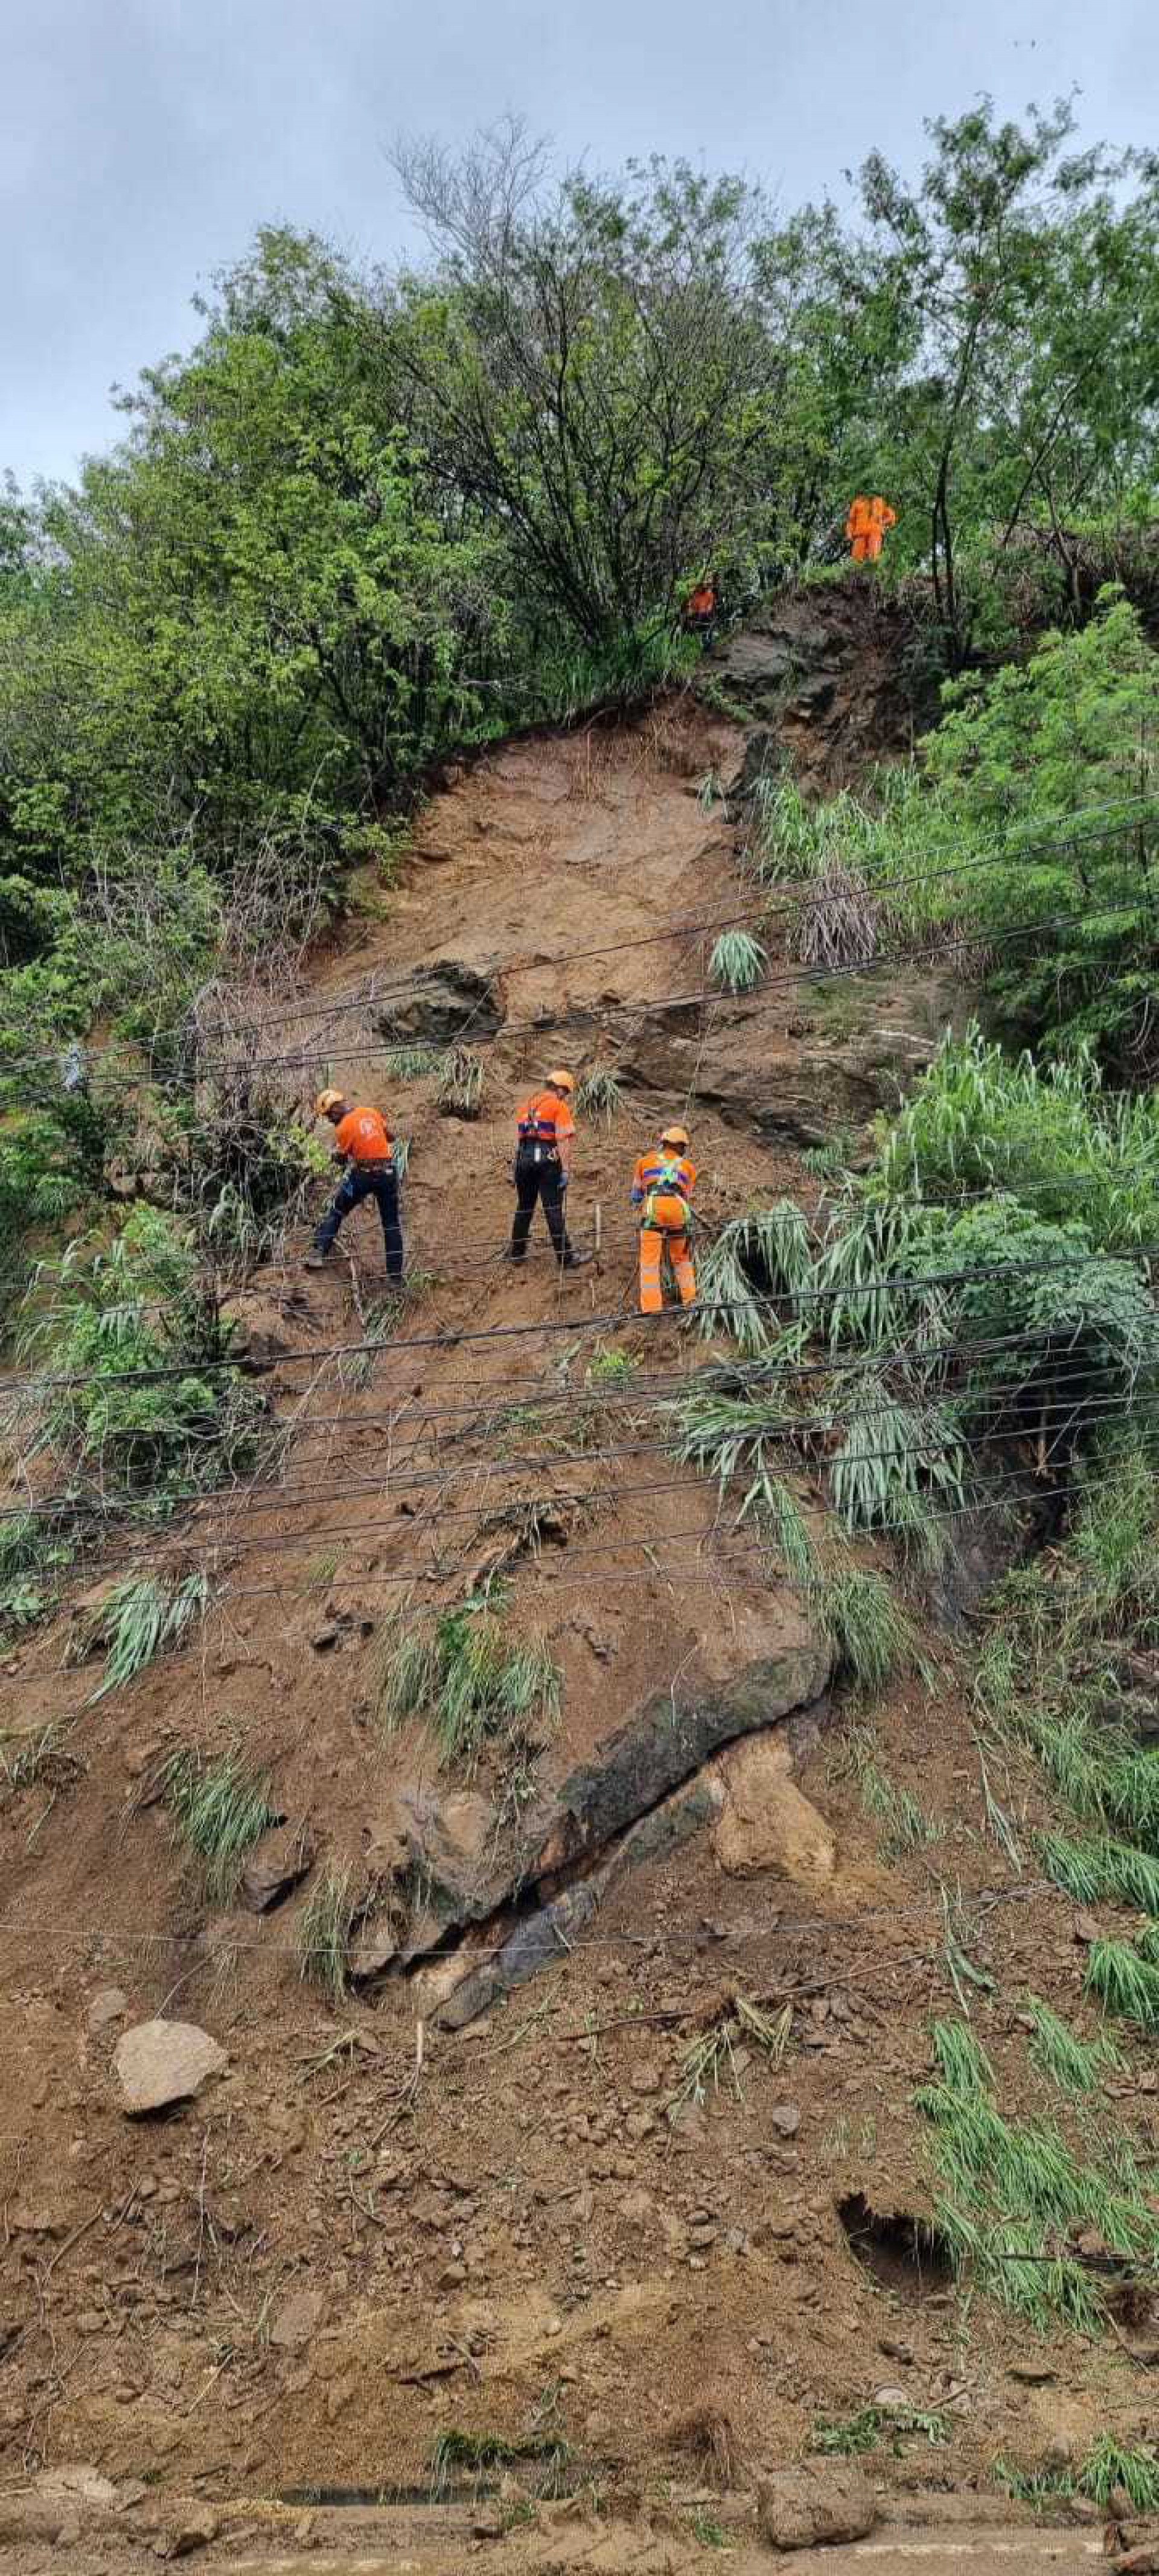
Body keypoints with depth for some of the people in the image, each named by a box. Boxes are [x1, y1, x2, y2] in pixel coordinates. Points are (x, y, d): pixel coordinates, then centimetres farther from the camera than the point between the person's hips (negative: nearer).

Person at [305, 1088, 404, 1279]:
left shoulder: (343, 1127, -9)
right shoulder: (371, 1112, 5)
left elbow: (340, 1159, -1)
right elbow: (389, 1136, 15)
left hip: (363, 1174, -4)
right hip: (388, 1172, 4)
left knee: (335, 1212, 15)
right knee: (392, 1223, 11)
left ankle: (319, 1253, 7)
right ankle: (396, 1274, 14)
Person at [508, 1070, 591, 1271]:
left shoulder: (525, 1105, 20)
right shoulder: (559, 1107, -1)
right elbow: (563, 1141, -11)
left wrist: (517, 1168, 26)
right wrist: (566, 1170, -13)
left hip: (524, 1158, 6)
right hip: (548, 1159, -6)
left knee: (524, 1208, 16)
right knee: (554, 1210, -5)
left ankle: (516, 1252, 21)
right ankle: (566, 1257, -3)